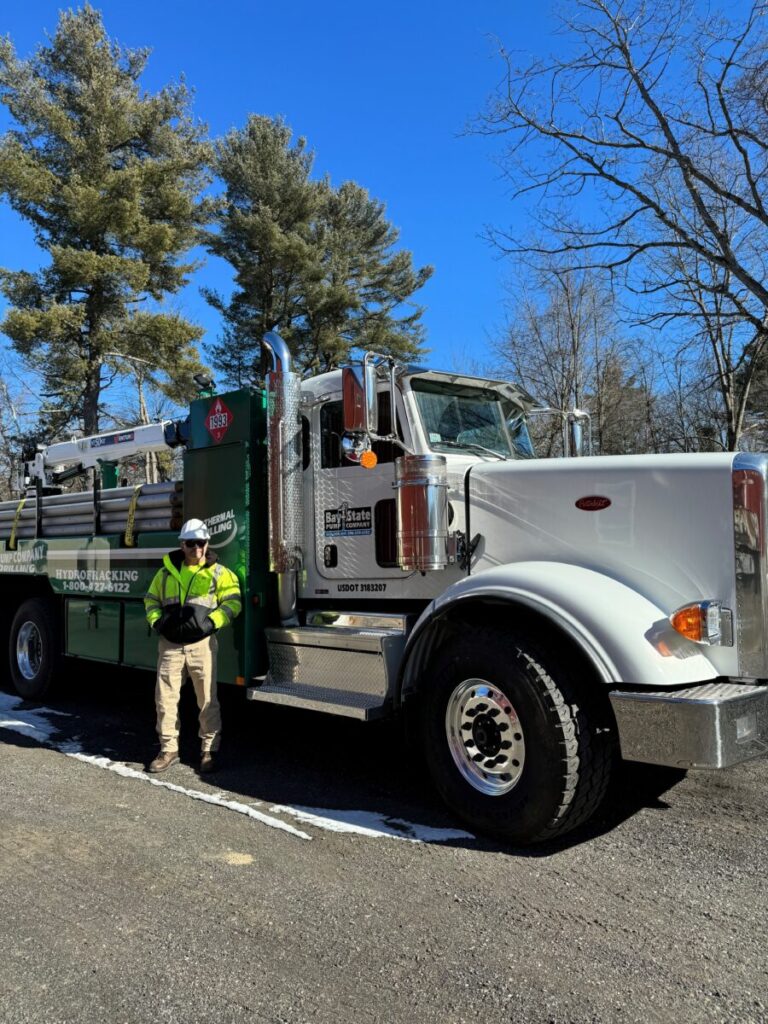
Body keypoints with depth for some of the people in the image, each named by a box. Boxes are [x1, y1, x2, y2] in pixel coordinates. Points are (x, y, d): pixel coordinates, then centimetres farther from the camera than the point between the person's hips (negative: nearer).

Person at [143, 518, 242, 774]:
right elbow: (151, 600, 19)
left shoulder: (218, 572, 1)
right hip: (170, 644, 3)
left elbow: (232, 602, -1)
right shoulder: (167, 572, 10)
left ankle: (209, 750, 17)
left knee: (207, 699, 4)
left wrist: (211, 622, -16)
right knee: (165, 697, 5)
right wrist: (157, 621, -1)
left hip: (201, 644, -2)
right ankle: (168, 749, 18)